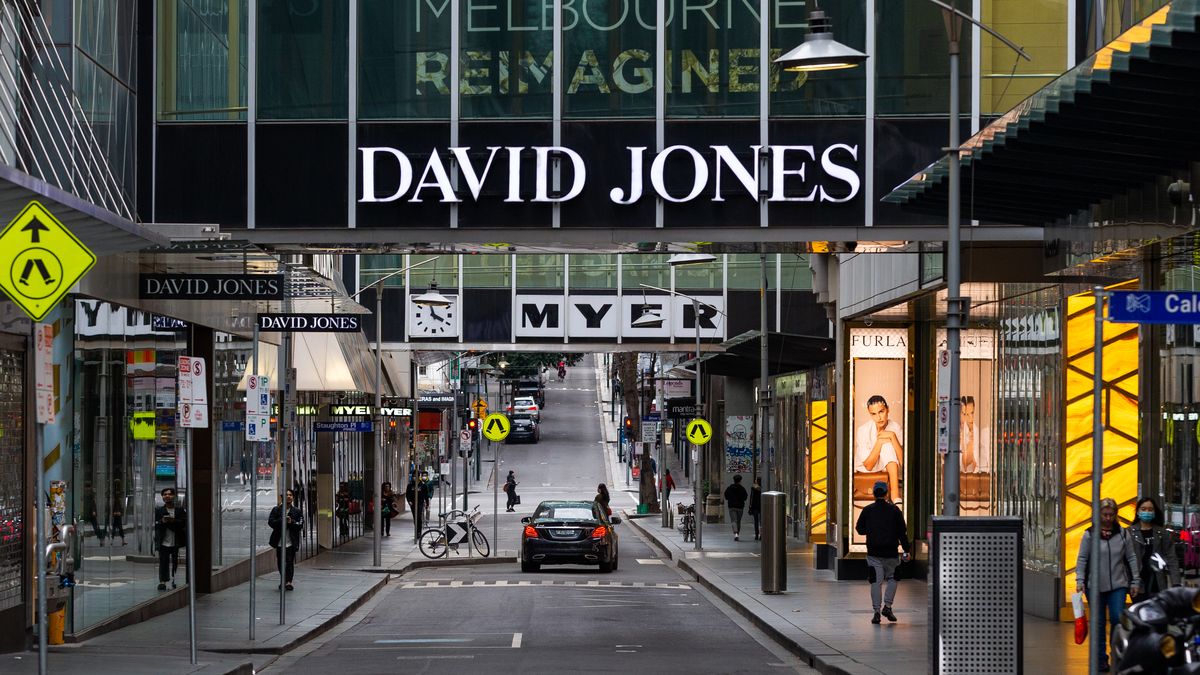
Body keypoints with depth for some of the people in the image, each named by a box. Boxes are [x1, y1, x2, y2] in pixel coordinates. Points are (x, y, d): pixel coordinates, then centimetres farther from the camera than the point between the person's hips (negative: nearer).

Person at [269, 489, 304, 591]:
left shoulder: (297, 511, 7)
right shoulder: (276, 510, 7)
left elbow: (300, 525, -2)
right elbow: (270, 522, -4)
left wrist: (291, 522, -19)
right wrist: (282, 521, -18)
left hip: (291, 541, -2)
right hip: (279, 541, 2)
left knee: (290, 561, -10)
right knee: (280, 562, 8)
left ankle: (289, 581, -9)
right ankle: (284, 580, 24)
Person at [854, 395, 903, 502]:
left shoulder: (895, 427, -14)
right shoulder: (863, 430, -21)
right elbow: (868, 466, -22)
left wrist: (892, 436, -30)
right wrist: (880, 441, -29)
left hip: (886, 468, 3)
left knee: (888, 443, -25)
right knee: (888, 443, -26)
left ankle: (895, 495, -33)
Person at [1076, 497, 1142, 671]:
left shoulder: (1123, 534, 5)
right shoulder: (1089, 534, 0)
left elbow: (1132, 558, 8)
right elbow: (1082, 559, 0)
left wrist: (1135, 581, 4)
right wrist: (1080, 580, -11)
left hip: (1118, 585, 1)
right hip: (1095, 586, 0)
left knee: (1118, 619, -9)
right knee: (1098, 623, 4)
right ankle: (1100, 659, 11)